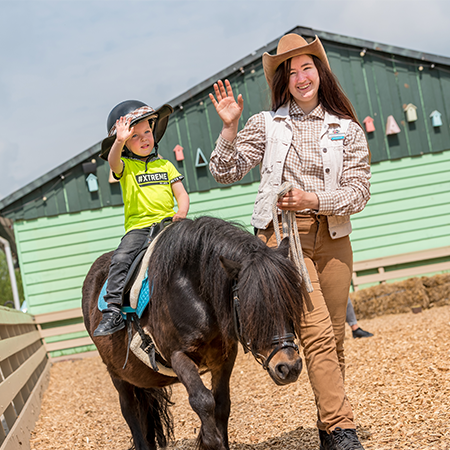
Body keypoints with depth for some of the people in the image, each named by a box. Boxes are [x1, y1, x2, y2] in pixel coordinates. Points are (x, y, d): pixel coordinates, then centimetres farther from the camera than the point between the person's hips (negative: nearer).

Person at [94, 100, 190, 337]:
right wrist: (119, 141, -36)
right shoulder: (125, 166, 9)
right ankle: (112, 312, -24)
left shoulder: (165, 165, 19)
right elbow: (113, 161, -16)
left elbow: (181, 194, 14)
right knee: (120, 259, -25)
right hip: (138, 226, -2)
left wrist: (181, 212, -9)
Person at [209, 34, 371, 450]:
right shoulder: (266, 125, 8)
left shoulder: (348, 130, 10)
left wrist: (313, 200, -13)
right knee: (318, 332, -15)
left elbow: (359, 192, 2)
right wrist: (230, 127, -6)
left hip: (333, 237, 3)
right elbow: (225, 173, 6)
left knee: (335, 338, 7)